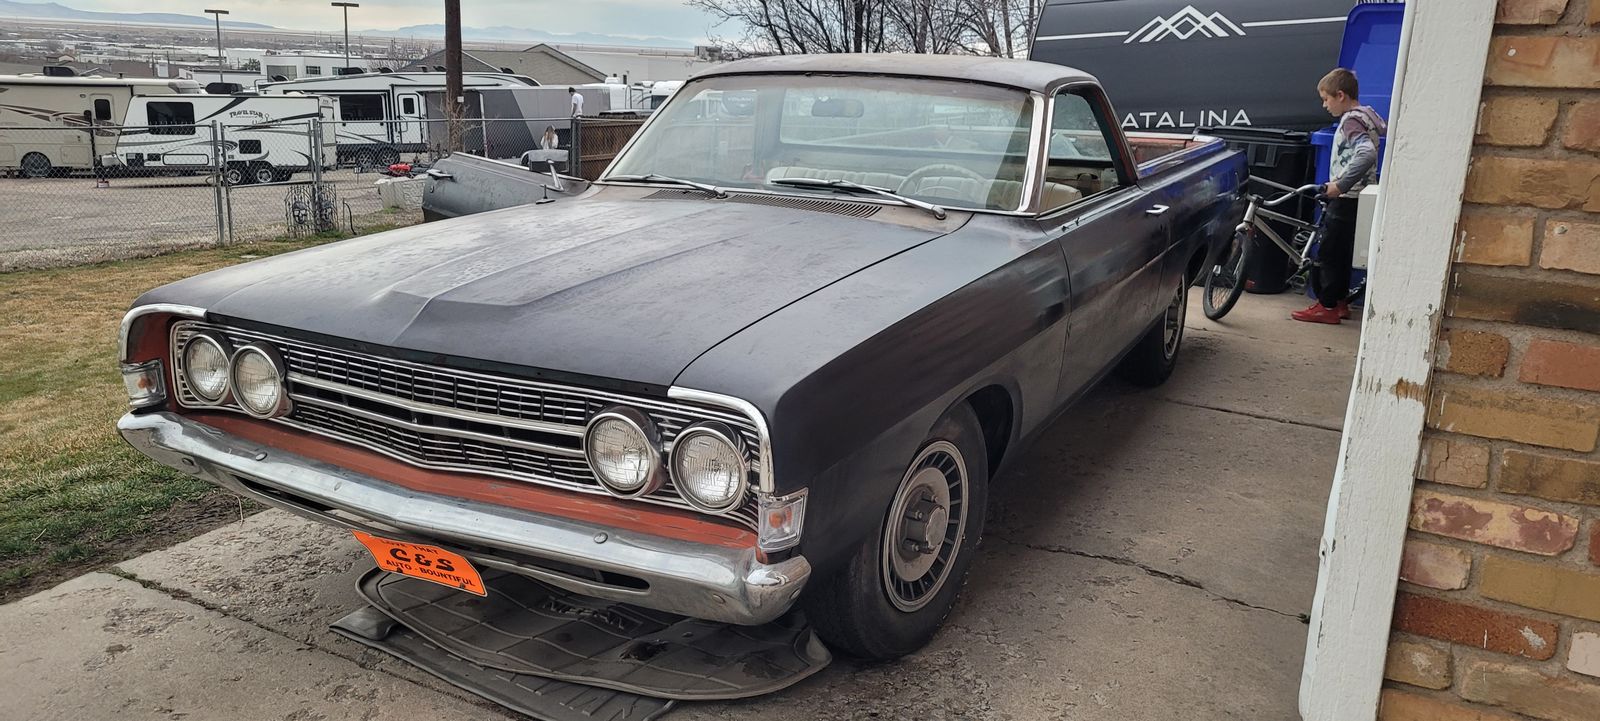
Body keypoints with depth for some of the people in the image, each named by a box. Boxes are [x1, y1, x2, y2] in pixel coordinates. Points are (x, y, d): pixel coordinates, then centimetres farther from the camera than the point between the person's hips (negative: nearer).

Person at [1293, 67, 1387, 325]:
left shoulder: (1351, 121, -17)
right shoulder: (1368, 114, 12)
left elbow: (1367, 153, -31)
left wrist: (1341, 184, -32)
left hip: (1346, 198, -10)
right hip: (1358, 196, 10)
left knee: (1327, 252, -6)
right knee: (1342, 251, 16)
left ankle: (1327, 307, -3)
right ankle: (1341, 301, 22)